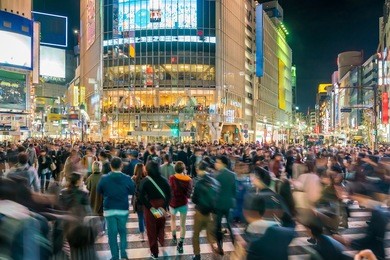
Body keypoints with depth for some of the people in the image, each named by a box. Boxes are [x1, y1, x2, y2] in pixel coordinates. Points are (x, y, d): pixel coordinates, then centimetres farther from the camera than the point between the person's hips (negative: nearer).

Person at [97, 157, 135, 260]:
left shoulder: (104, 178, -8)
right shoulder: (127, 178, -9)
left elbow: (99, 191, 6)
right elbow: (132, 191, 2)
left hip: (109, 209, 0)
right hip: (123, 209, 0)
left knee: (112, 233, 8)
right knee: (123, 232, 17)